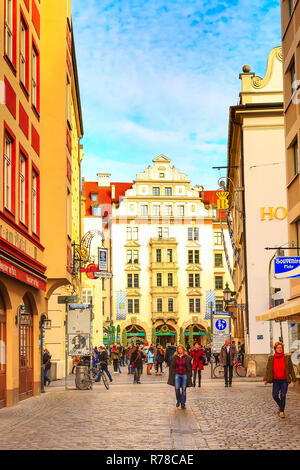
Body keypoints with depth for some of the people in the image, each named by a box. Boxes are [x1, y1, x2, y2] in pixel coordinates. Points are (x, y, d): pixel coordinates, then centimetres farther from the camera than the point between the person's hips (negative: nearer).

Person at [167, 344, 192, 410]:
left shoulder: (187, 358, 2)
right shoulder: (174, 357, 5)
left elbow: (189, 367, 5)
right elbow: (171, 367, 8)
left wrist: (189, 376, 1)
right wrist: (171, 376, 3)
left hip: (184, 375, 0)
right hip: (177, 374, 0)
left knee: (184, 389, 2)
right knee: (177, 388, -12)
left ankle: (183, 404, 10)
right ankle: (178, 401, 14)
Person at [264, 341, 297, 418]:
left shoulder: (287, 358, -3)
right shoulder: (271, 359, 0)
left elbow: (291, 369, 1)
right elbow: (268, 369, 3)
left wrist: (294, 380, -1)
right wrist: (265, 379, -5)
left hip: (284, 380, -1)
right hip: (276, 380, 1)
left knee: (283, 396, -7)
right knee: (275, 395, -5)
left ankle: (282, 411, 6)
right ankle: (280, 405, 25)